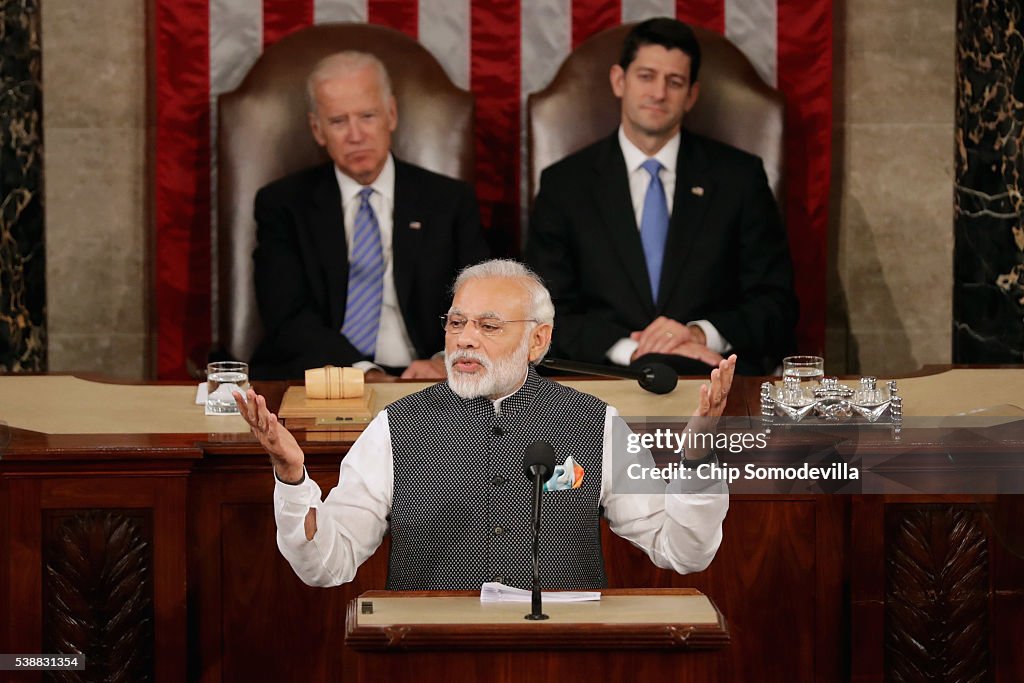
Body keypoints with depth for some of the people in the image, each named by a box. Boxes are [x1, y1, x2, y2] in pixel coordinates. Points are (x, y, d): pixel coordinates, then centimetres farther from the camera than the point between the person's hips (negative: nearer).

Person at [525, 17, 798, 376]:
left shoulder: (739, 176, 10)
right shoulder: (563, 184, 9)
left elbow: (777, 305, 8)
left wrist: (702, 334, -12)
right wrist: (630, 348, -16)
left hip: (717, 375, 0)